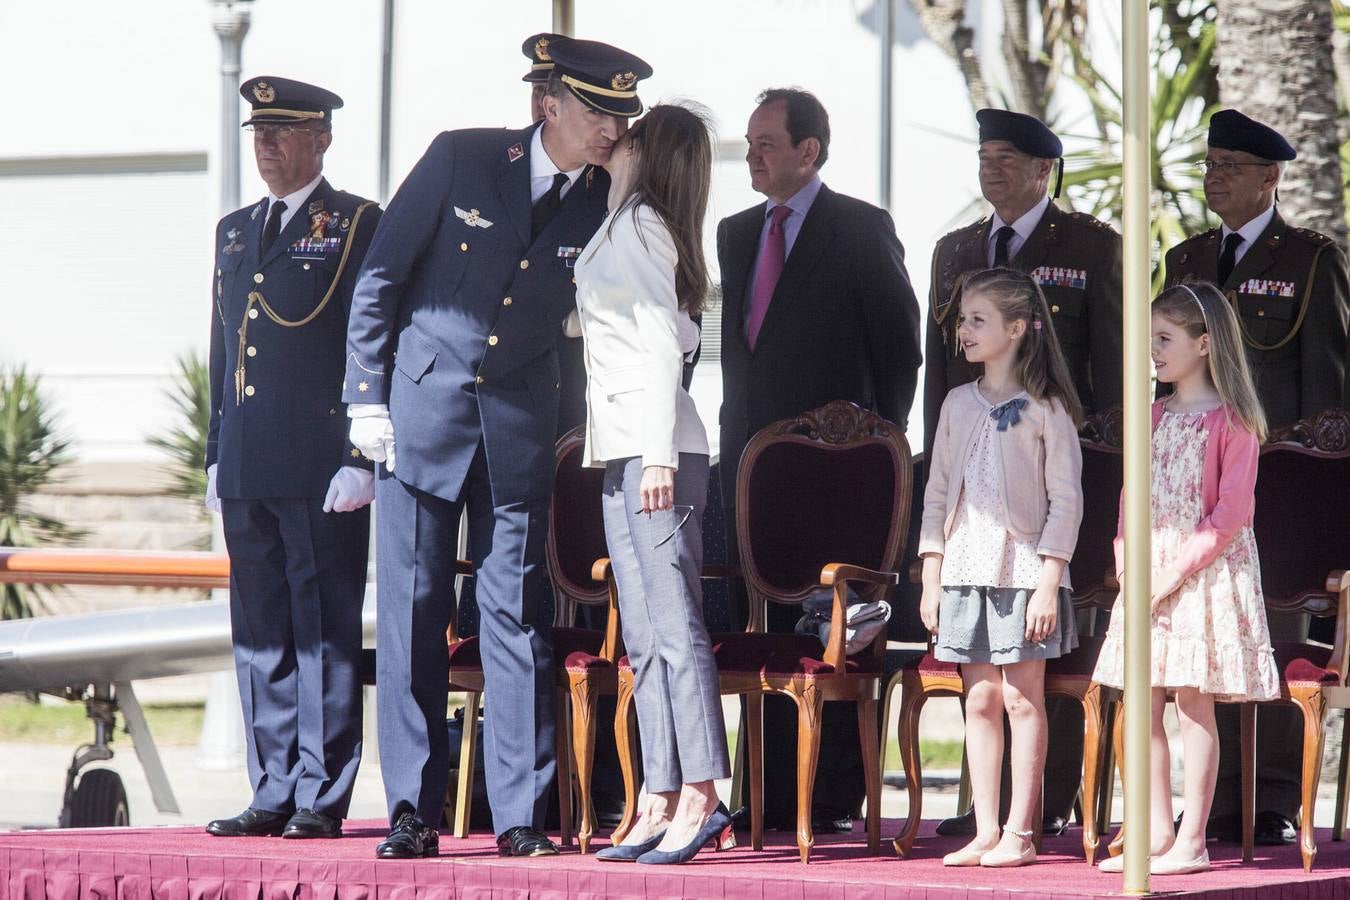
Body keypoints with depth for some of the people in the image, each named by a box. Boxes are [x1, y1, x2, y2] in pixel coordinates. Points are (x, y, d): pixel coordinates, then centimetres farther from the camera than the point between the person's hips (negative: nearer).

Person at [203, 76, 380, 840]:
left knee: (324, 631, -4)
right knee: (260, 634, 8)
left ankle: (323, 797, -2)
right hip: (249, 471, 7)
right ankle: (274, 795, 12)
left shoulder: (358, 226, 0)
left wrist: (360, 458, -12)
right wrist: (217, 456, 15)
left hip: (322, 468, -7)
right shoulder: (235, 231, 19)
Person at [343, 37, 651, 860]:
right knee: (412, 612, 0)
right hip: (420, 409, -1)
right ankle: (414, 813, 5)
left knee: (518, 615, 1)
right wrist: (368, 397, -5)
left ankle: (521, 815, 4)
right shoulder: (462, 159, -7)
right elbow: (380, 275, -2)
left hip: (520, 423, 1)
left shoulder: (608, 204, -2)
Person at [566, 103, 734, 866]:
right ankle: (663, 803, 4)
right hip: (622, 449, 10)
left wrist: (659, 454, -19)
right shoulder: (623, 227, 21)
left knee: (673, 624, -12)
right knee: (645, 636, 6)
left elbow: (663, 342, -14)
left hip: (654, 445, -10)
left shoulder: (641, 224, -7)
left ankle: (701, 796, -15)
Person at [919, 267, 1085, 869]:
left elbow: (1066, 501, -6)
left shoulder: (1045, 409, -4)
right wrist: (931, 579, 8)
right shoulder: (959, 403, 11)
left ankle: (1020, 834, 1)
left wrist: (1049, 582, -13)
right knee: (980, 701, 6)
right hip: (966, 568, 5)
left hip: (1024, 569, -5)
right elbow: (937, 494, 13)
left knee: (1022, 700, -2)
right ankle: (985, 833, 8)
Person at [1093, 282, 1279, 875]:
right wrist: (1127, 562, -1)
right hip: (1148, 572, 7)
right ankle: (1156, 835, 11)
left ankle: (1191, 843, -1)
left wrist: (1178, 570, -16)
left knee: (1193, 703, -5)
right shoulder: (1153, 416, 13)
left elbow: (1232, 513, -12)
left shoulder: (1230, 420, -7)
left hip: (1204, 572, -7)